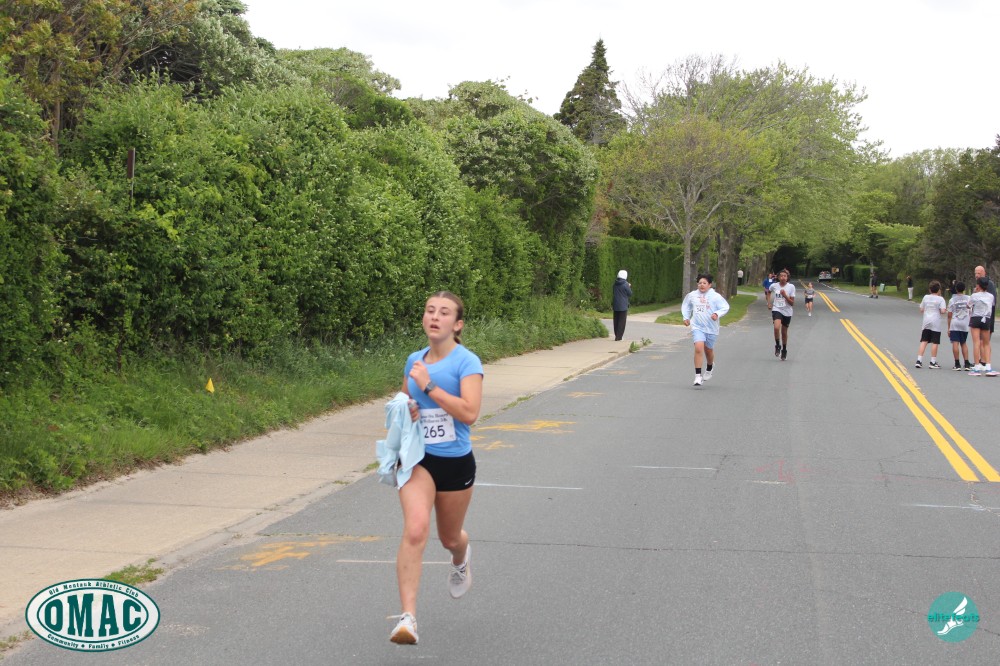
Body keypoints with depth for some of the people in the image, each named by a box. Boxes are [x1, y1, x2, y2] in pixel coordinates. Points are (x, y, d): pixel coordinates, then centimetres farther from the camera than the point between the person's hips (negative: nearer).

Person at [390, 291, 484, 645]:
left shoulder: (467, 362, -11)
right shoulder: (414, 360, 5)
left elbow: (469, 413, -24)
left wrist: (429, 385, -24)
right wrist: (405, 411, -1)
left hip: (455, 462, -2)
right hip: (418, 458, 2)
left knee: (449, 537, 18)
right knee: (415, 529, -21)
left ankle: (460, 560, 58)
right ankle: (408, 617, -24)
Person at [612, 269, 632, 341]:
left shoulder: (615, 284, 5)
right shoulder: (625, 284, -13)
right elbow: (630, 294, -5)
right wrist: (629, 287, 9)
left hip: (615, 305, 5)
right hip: (623, 306, -5)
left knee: (616, 320, 13)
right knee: (622, 321, -1)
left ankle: (616, 335, 18)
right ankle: (619, 336, -5)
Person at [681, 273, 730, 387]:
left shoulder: (715, 296, -5)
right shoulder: (692, 295, 3)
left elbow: (725, 307, -4)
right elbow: (686, 306, 21)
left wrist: (717, 314, -21)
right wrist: (686, 317, 10)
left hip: (711, 328, 0)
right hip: (697, 327, 0)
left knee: (708, 350, 14)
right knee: (698, 348, -19)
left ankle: (709, 370, 46)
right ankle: (698, 376, -17)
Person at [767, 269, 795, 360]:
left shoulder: (791, 287, -8)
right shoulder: (774, 286, -2)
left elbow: (792, 303, -8)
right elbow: (769, 292, 24)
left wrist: (785, 295, -22)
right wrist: (769, 303, 15)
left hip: (787, 312, 0)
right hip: (776, 309, 0)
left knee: (784, 332, 11)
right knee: (776, 327, -26)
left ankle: (784, 350, 31)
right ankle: (777, 345, -4)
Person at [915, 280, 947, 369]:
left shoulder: (926, 297, 7)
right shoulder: (940, 299, -5)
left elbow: (921, 309, 10)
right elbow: (942, 311, -15)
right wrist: (946, 309, 6)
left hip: (926, 322, 4)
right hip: (936, 323, -4)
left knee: (924, 341, 7)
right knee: (935, 342, 0)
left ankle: (919, 361, 2)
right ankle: (933, 362, 2)